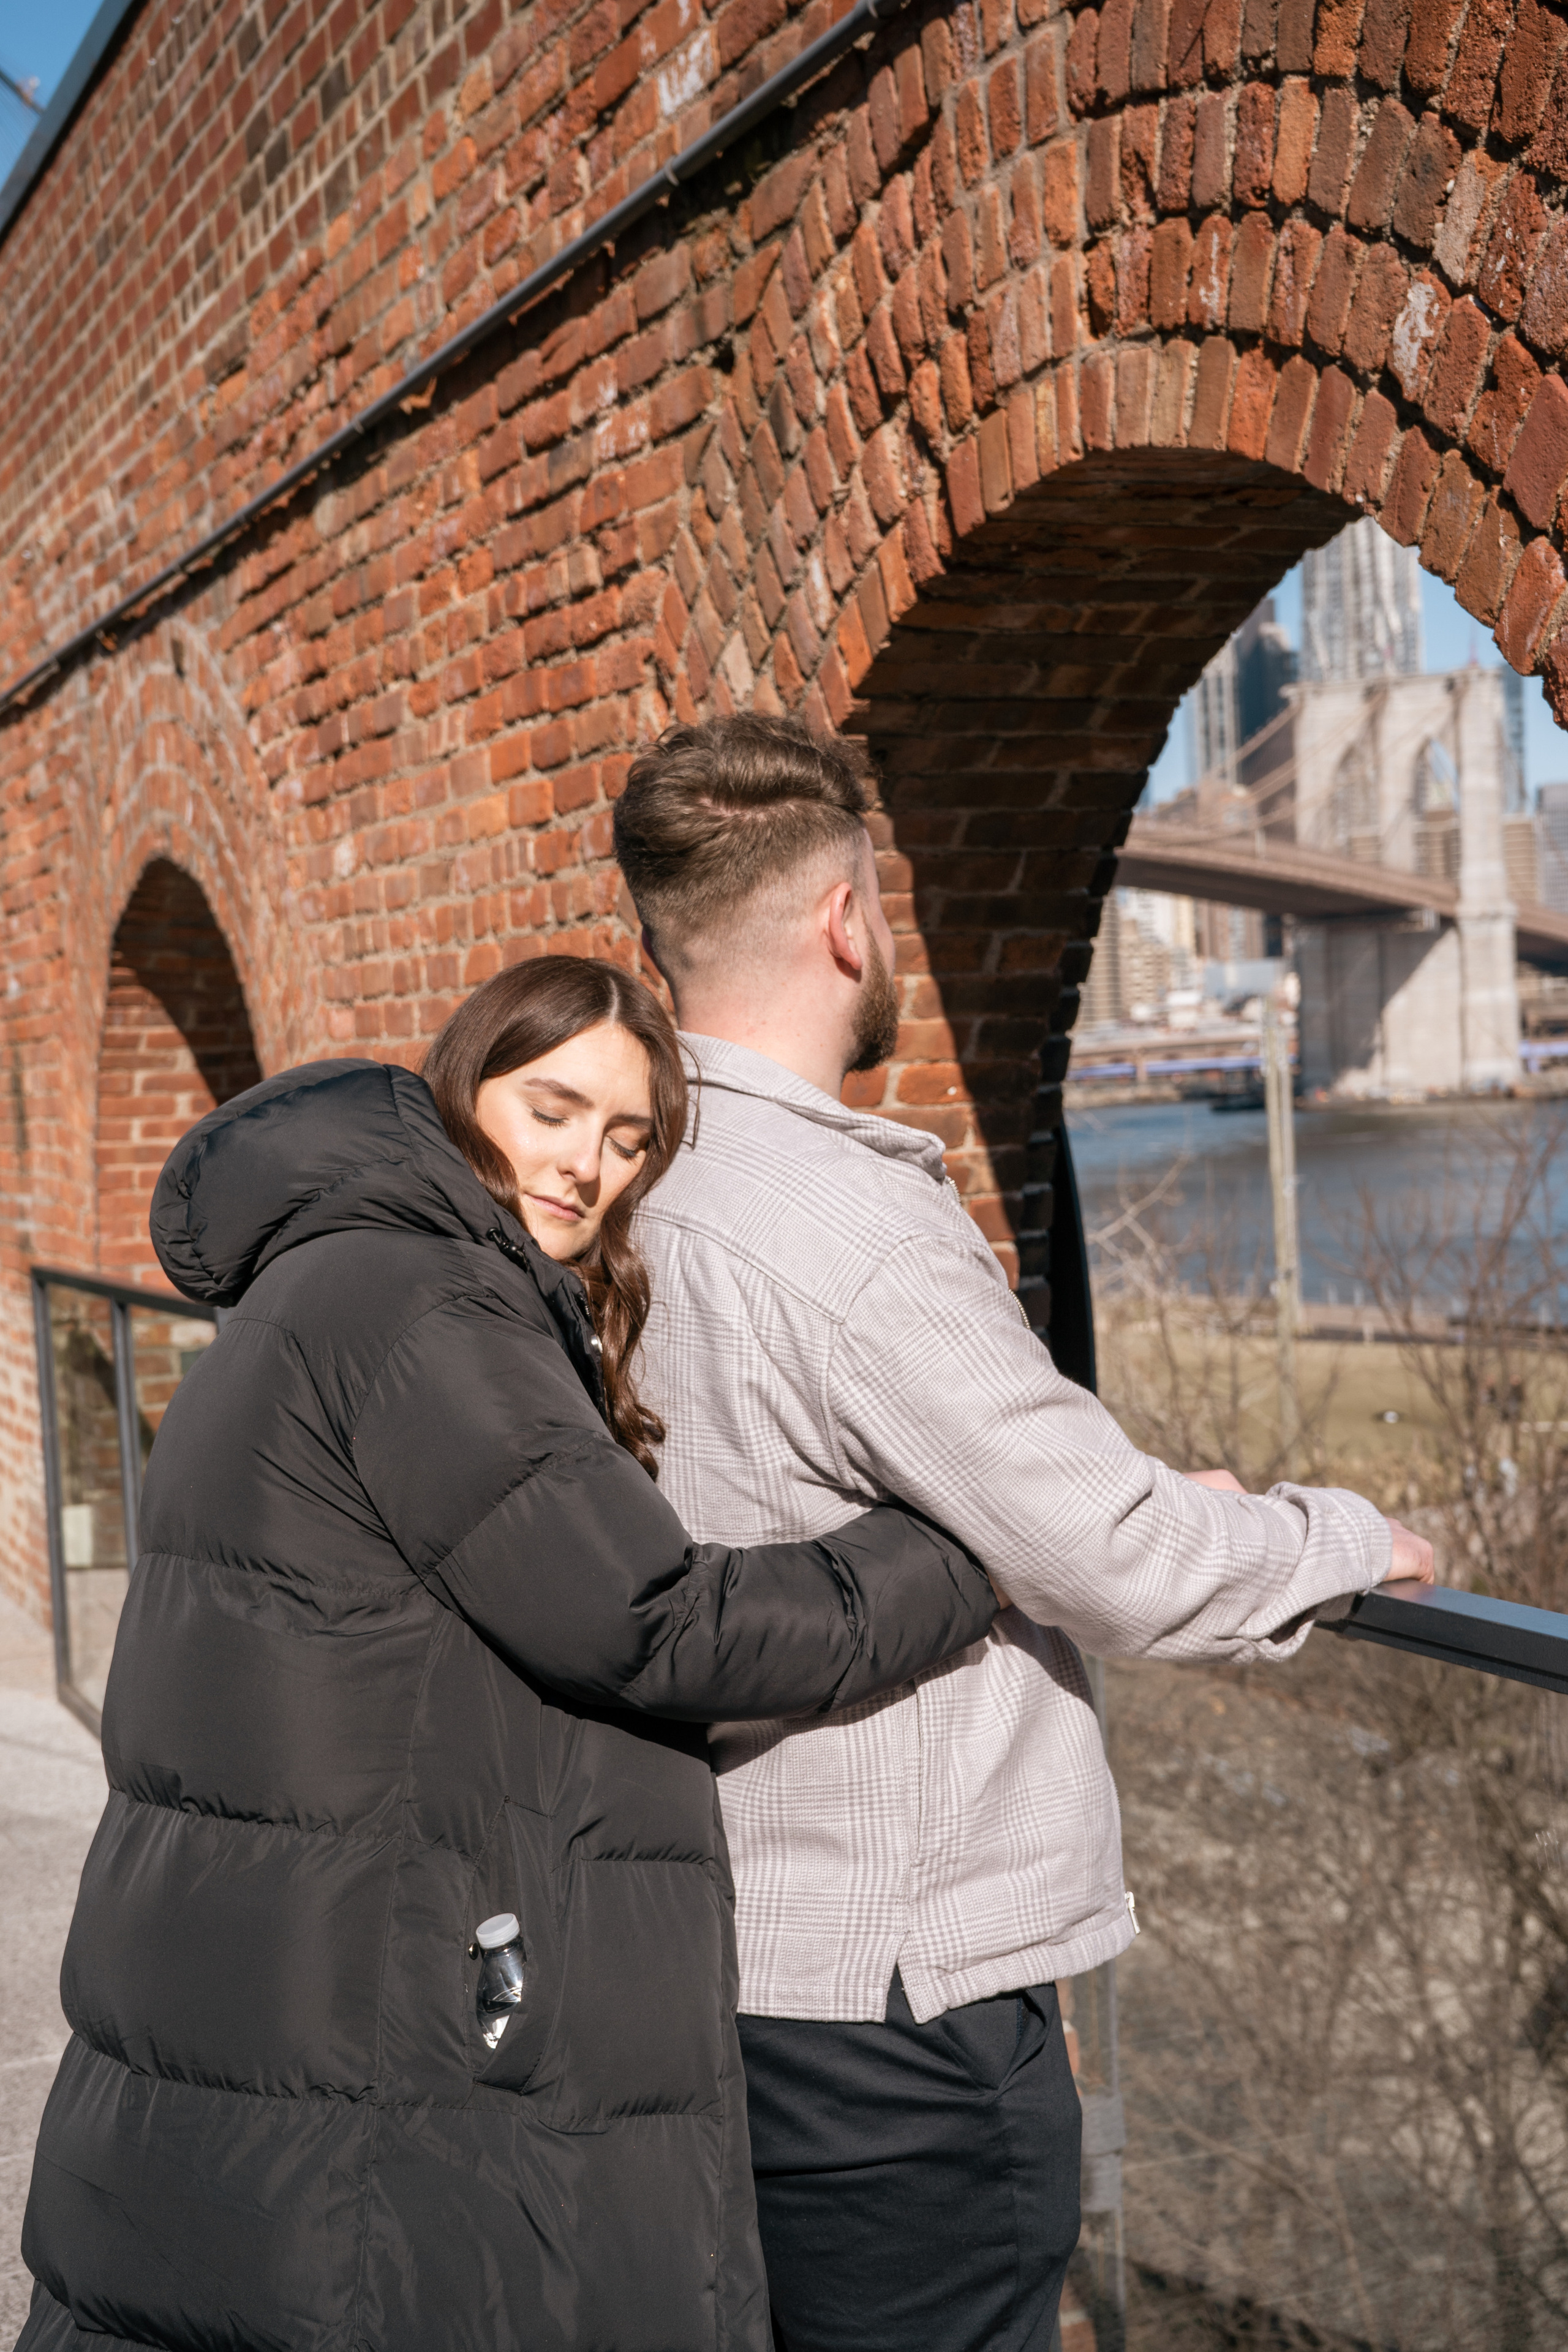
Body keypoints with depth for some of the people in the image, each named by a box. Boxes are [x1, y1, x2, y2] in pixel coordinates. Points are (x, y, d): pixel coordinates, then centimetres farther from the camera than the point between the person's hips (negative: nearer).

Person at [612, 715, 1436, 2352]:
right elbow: (1126, 1570, -20)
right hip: (890, 2007, -8)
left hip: (698, 1964, 9)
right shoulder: (847, 1227, -23)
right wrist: (1346, 1538, 0)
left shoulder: (618, 1199, 4)